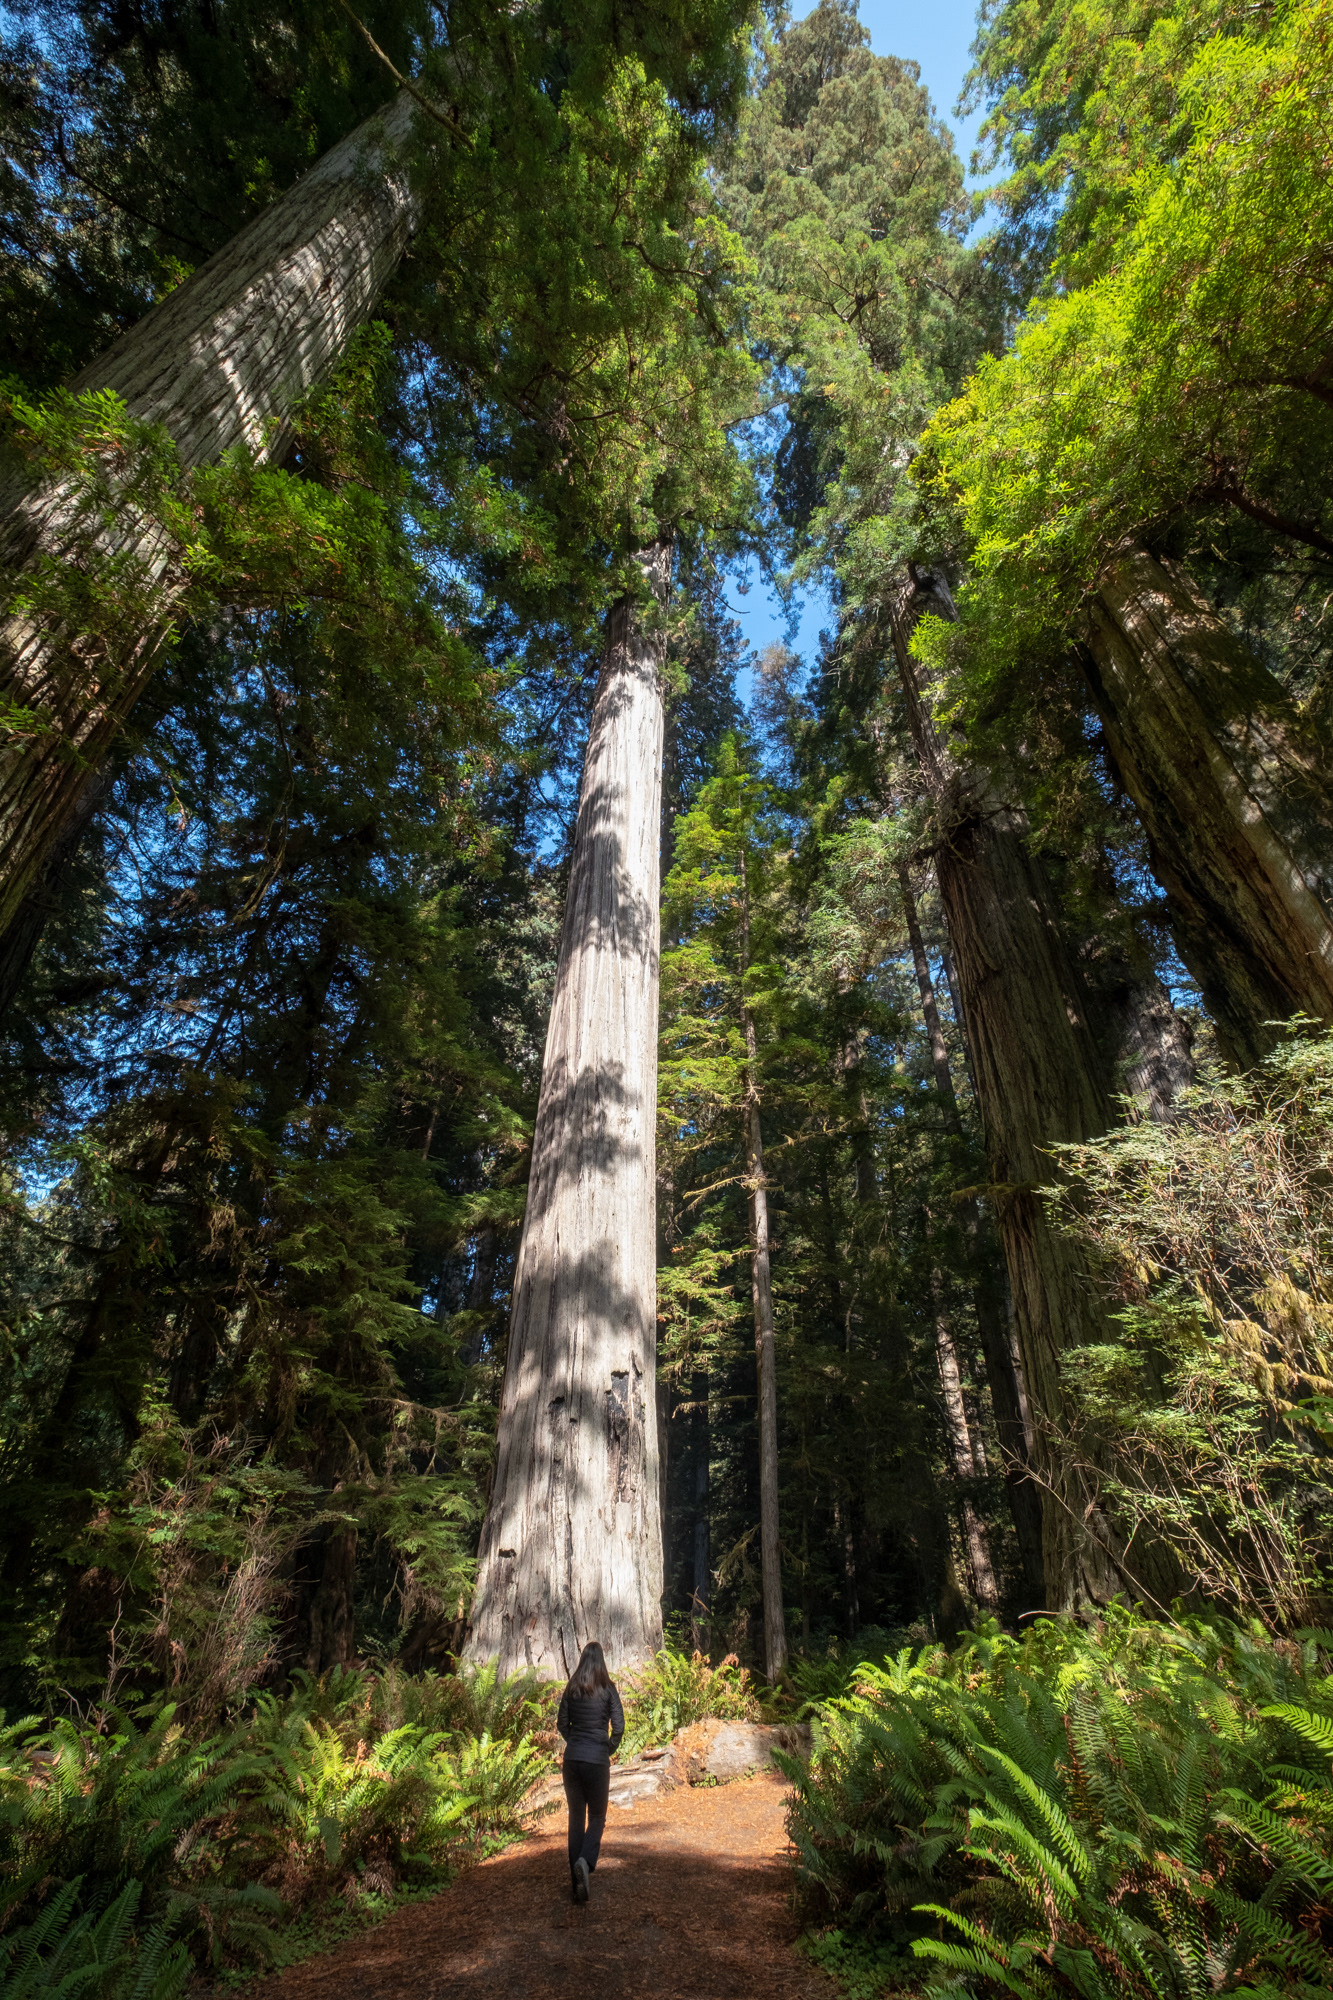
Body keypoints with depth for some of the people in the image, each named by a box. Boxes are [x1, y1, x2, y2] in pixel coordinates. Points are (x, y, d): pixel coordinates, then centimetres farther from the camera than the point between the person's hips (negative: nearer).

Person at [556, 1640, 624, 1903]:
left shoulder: (571, 1689, 1)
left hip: (571, 1758, 3)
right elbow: (618, 1726, -9)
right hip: (597, 1760, -3)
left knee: (576, 1816, 16)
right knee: (597, 1815, 11)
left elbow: (562, 1724, 7)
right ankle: (585, 1861, -15)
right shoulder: (608, 1689, -8)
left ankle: (577, 1879, 18)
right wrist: (610, 1750, 8)